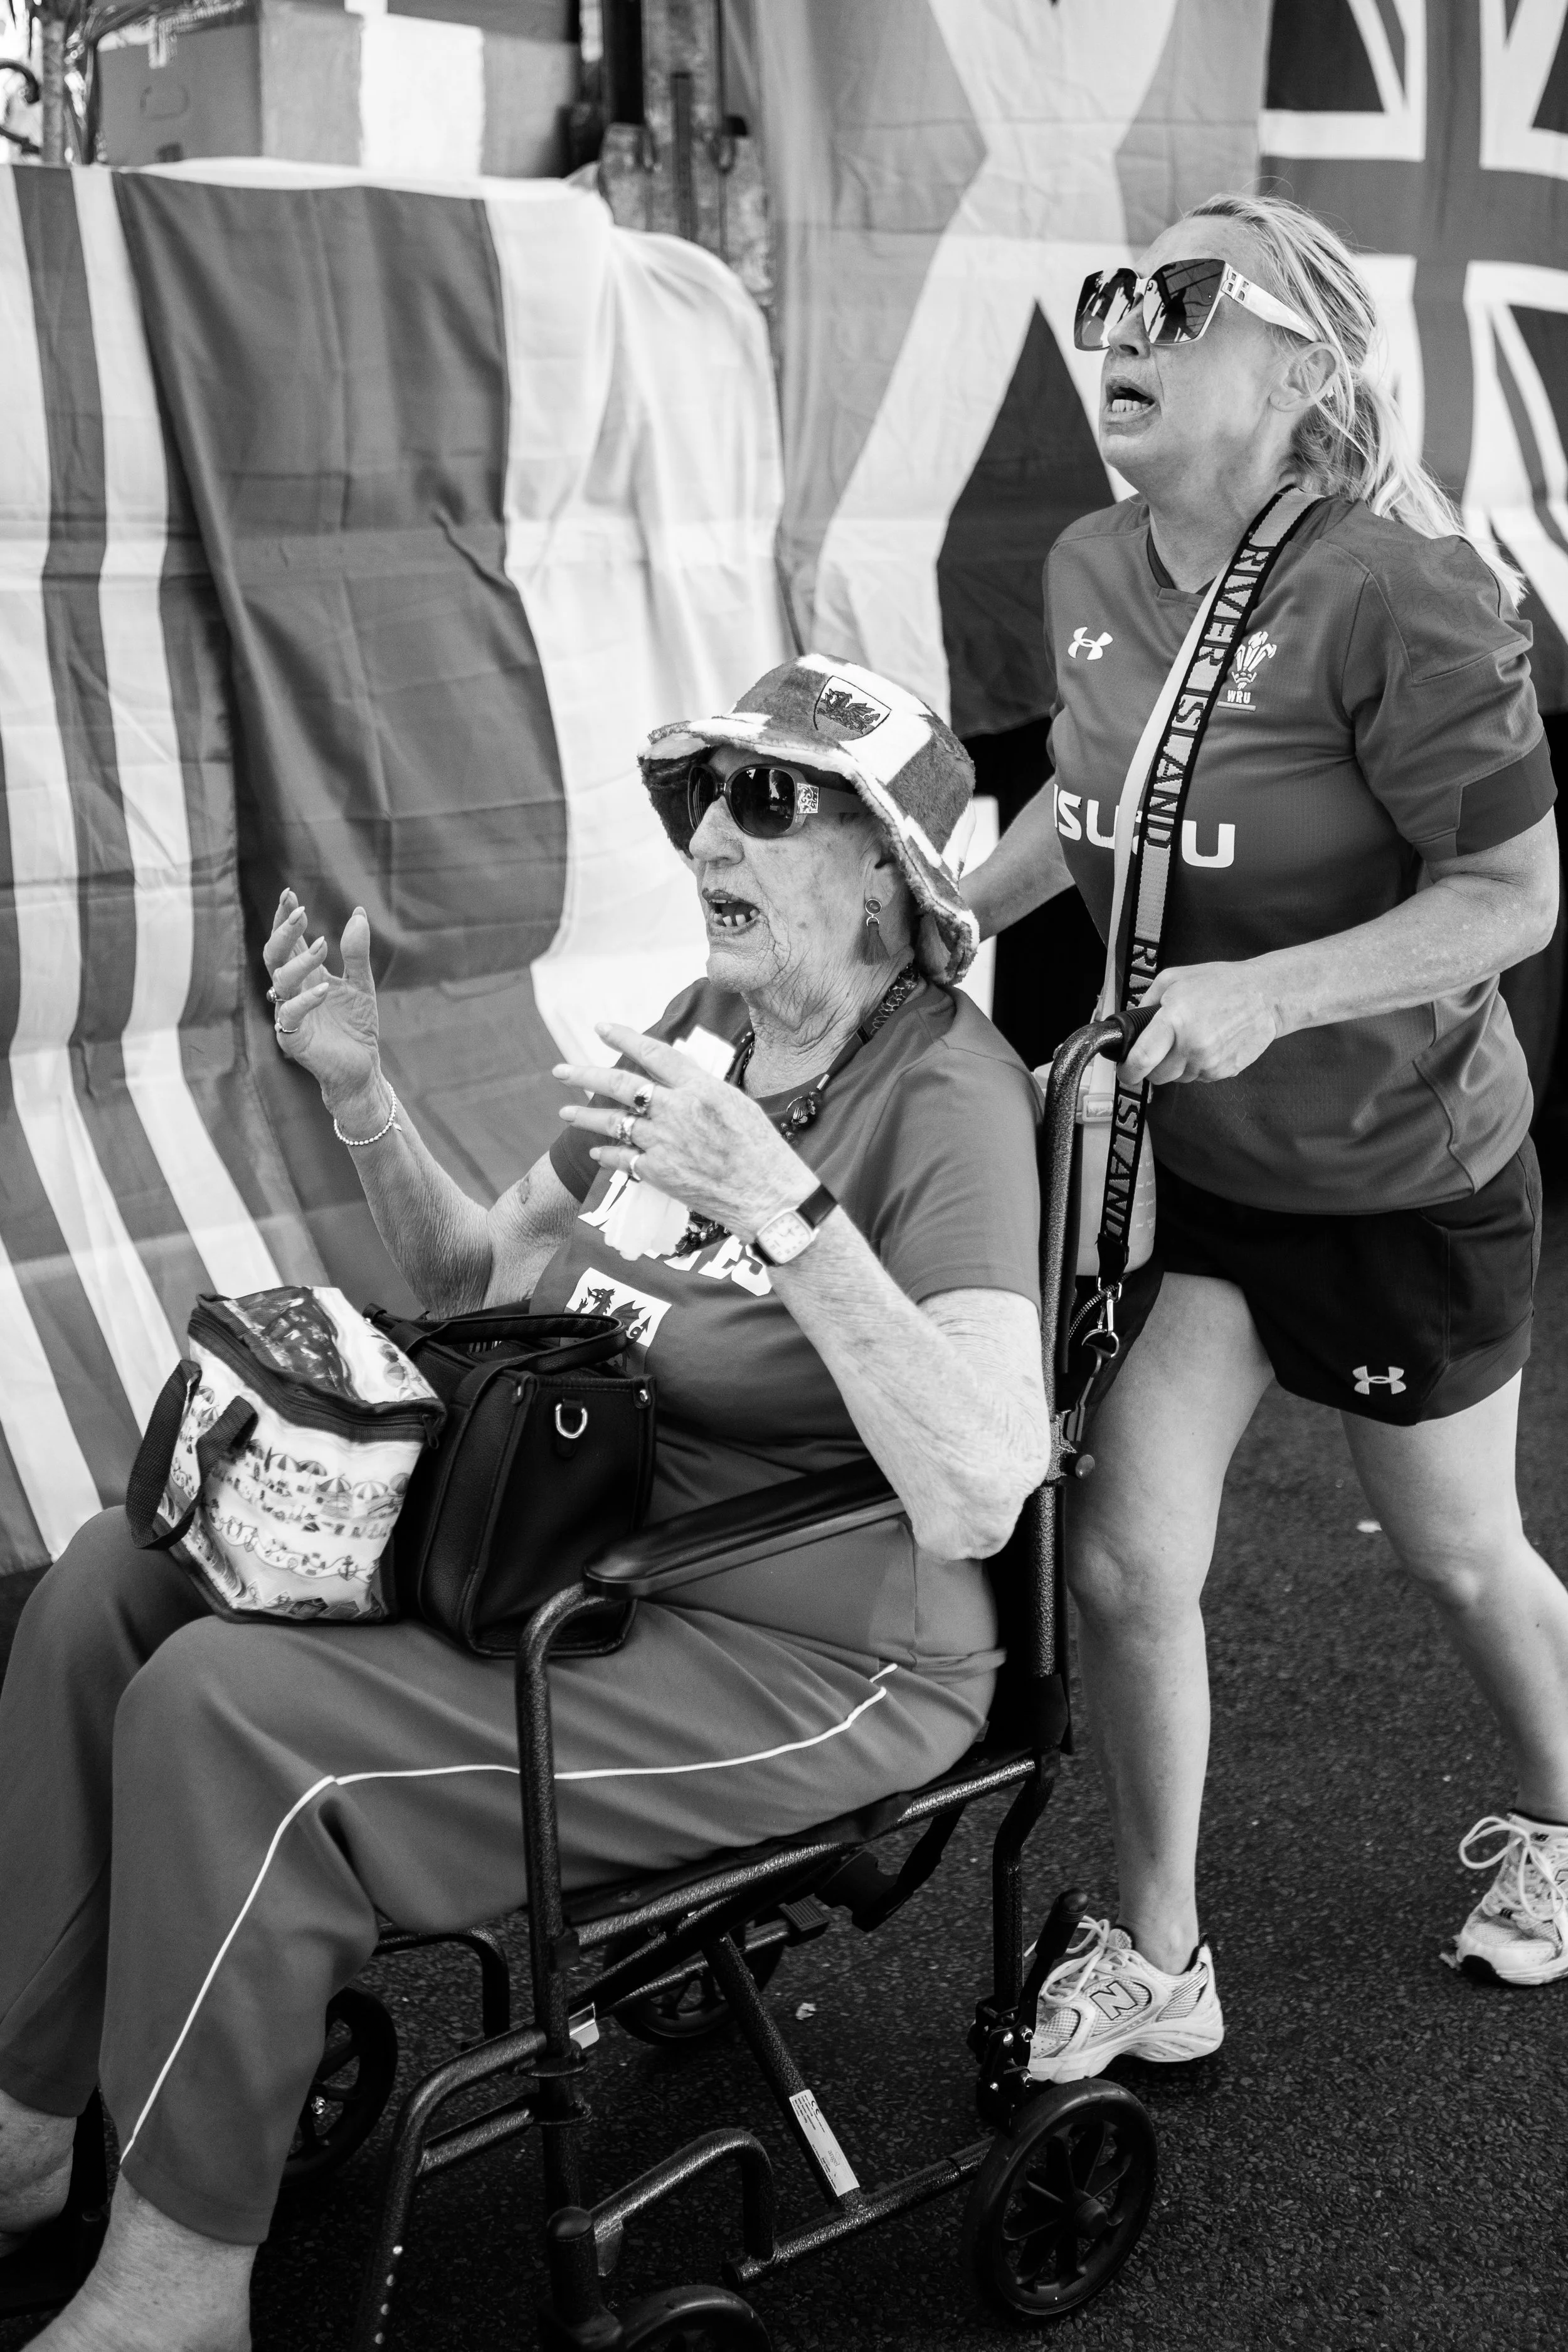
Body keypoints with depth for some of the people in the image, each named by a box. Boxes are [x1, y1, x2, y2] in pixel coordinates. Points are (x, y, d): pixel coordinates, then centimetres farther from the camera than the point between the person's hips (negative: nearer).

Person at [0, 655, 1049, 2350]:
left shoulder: (947, 1096, -19)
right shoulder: (702, 1031, 6)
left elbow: (978, 1498, -31)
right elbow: (477, 1284, 15)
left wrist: (779, 1206, -37)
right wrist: (362, 1098, -1)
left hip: (814, 1666, -8)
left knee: (230, 1710, -22)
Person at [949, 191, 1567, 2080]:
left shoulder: (1394, 593, -25)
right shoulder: (1089, 571, -5)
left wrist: (1267, 993, -35)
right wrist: (962, 904, -3)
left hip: (1405, 1179, -5)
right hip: (1184, 1157, 5)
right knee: (1122, 1564, -1)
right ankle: (1156, 1965, 21)